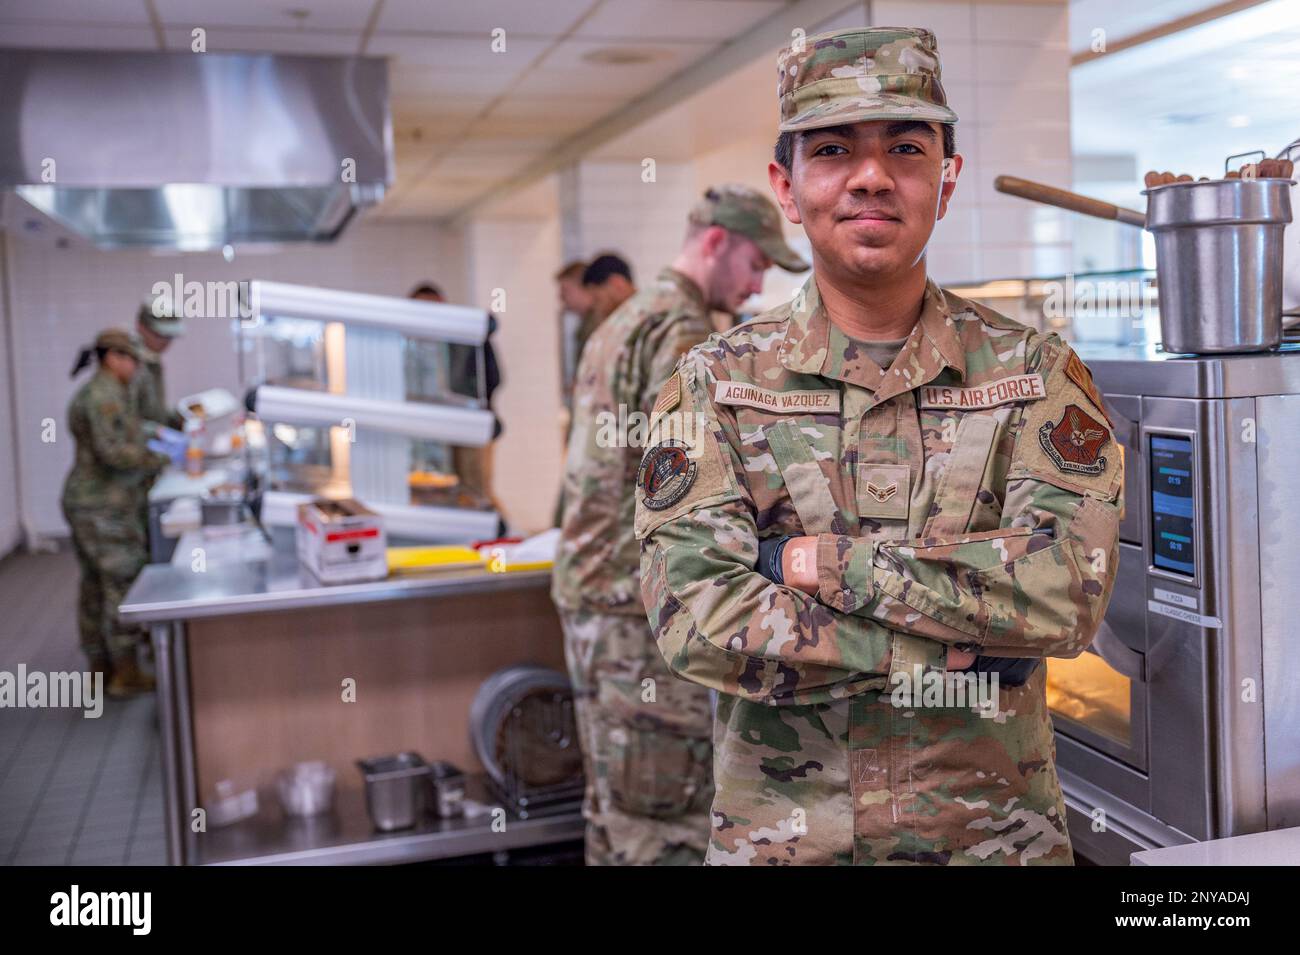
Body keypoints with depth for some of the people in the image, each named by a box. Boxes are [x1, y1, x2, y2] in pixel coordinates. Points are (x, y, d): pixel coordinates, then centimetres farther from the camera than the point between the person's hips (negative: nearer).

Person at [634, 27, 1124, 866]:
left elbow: (1069, 590, -17)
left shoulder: (1036, 374, -3)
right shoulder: (716, 383, -5)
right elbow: (694, 615, -16)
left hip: (994, 832, 1)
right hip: (780, 831, 0)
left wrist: (830, 563, -19)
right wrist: (941, 657, -19)